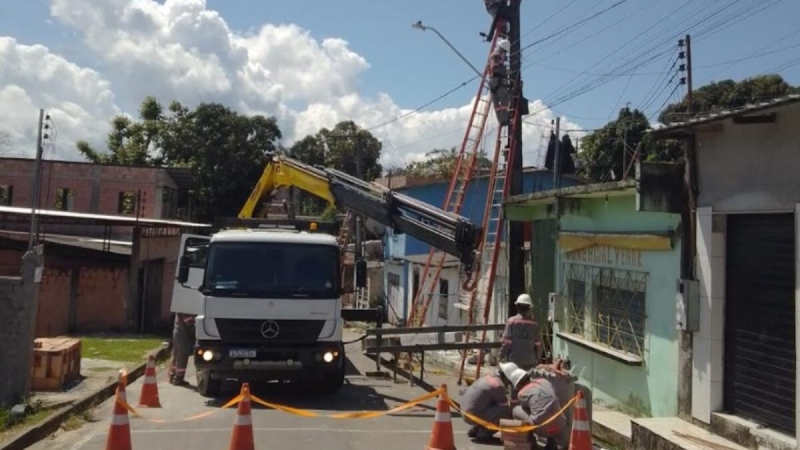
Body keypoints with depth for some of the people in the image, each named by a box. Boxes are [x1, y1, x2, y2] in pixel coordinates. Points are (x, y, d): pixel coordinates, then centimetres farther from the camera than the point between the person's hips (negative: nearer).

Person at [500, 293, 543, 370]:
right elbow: (538, 344, 4)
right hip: (530, 362, 3)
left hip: (514, 361, -3)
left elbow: (507, 342, -9)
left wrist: (502, 356, 3)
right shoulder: (534, 324, 1)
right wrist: (537, 359, 16)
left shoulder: (512, 321, -8)